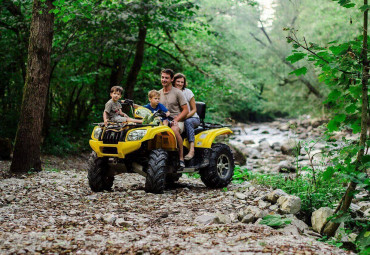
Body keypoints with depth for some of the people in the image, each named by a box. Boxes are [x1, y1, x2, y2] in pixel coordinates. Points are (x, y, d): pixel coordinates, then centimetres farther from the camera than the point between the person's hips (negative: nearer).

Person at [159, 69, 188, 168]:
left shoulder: (177, 92, 2)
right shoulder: (159, 93, 17)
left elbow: (185, 110, -2)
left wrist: (176, 120, -15)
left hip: (177, 121, -4)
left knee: (174, 129, -39)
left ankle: (181, 158, -33)